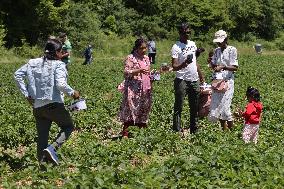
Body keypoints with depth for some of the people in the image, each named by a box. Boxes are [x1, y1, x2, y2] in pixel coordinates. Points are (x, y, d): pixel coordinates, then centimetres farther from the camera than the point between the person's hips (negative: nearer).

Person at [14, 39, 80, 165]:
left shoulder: (33, 63, 8)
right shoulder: (58, 65, -11)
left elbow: (17, 75, 8)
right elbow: (61, 84, -23)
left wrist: (26, 94, 9)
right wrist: (72, 93, -6)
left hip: (37, 106, 6)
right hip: (54, 105, -6)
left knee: (42, 136, 14)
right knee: (68, 127, 16)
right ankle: (52, 148, -6)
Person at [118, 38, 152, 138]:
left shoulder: (146, 58, 16)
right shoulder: (130, 58, -4)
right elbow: (126, 72, -12)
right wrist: (139, 71, -22)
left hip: (145, 88, 6)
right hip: (133, 88, -6)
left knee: (144, 109, 5)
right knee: (130, 108, -11)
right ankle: (125, 132, -9)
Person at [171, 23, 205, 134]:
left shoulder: (192, 44, 12)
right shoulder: (176, 47, -10)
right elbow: (174, 67, -17)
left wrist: (201, 75, 21)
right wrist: (184, 64, -35)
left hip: (194, 80, 7)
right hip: (182, 80, -7)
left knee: (195, 107, 12)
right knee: (178, 107, -5)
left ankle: (194, 130, 21)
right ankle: (177, 130, -5)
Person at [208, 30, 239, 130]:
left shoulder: (232, 50, -4)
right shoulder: (216, 51, 13)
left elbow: (235, 67, -9)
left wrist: (223, 67, -22)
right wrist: (211, 62, -5)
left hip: (227, 81, -6)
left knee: (224, 107, -13)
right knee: (216, 107, 4)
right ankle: (224, 130, 14)